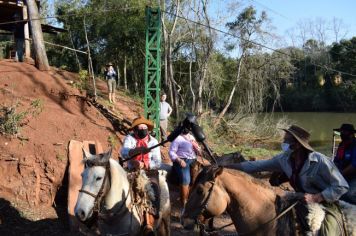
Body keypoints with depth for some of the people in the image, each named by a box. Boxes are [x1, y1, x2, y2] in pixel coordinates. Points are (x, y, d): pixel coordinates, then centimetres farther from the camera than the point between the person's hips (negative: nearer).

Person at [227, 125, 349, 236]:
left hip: (327, 205, -6)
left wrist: (315, 198, -28)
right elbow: (259, 165, -1)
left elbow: (342, 186, -20)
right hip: (303, 204, 6)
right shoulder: (284, 159, -7)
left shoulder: (320, 161, -24)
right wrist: (231, 167, -7)